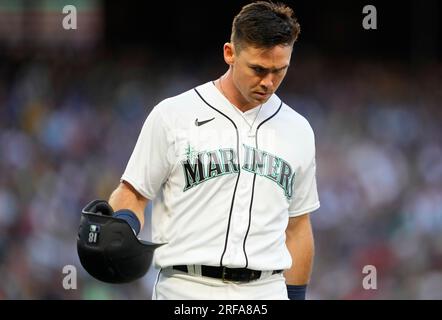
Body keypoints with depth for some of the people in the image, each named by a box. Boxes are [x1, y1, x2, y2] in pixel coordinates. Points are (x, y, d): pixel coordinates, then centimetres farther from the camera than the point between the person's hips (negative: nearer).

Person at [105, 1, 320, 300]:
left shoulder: (297, 131, 11)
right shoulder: (173, 116, -1)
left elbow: (297, 226, 16)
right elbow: (134, 193, 3)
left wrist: (296, 298, 13)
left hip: (266, 297, 3)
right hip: (186, 295, -3)